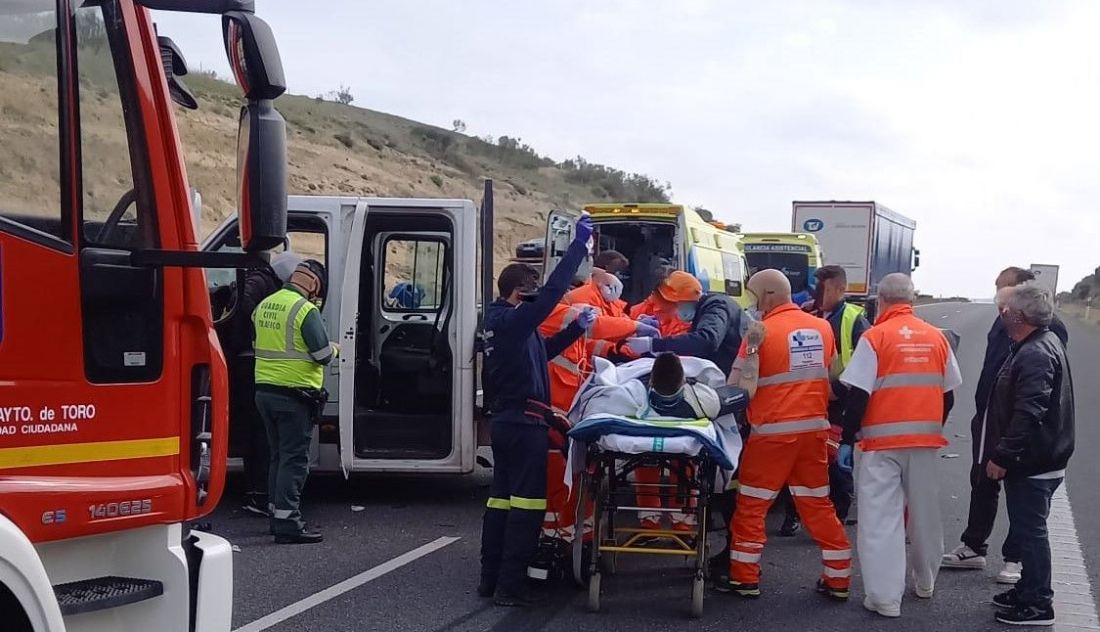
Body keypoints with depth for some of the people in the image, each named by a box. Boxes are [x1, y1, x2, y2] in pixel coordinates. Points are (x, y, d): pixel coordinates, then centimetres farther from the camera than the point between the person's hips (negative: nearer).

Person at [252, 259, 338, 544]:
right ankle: (288, 523, -7)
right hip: (294, 395, -8)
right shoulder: (306, 310, -15)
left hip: (265, 391, 8)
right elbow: (323, 354, -15)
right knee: (295, 459, -4)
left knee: (279, 456, 18)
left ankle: (277, 515, 24)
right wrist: (335, 348, 5)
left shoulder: (264, 305, 10)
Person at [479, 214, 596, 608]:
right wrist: (579, 243, -19)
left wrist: (577, 329, 16)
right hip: (525, 423, -10)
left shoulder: (501, 321, 14)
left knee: (501, 498, 12)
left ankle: (491, 578, 17)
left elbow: (542, 350, 24)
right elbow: (554, 291, -23)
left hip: (505, 421, 10)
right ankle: (511, 586, -6)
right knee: (527, 502, -6)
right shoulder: (513, 320, -15)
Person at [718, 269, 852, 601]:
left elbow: (736, 389, -8)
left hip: (772, 431, -5)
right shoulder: (822, 328, 5)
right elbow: (829, 378, 11)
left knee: (751, 505, 7)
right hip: (814, 428, 5)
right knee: (818, 504, 14)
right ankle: (838, 578, 17)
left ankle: (745, 578, 12)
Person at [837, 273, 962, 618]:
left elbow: (858, 395, -11)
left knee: (881, 517, -1)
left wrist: (847, 440, -4)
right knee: (925, 513, 18)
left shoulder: (875, 337, -8)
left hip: (883, 440, -4)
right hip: (927, 439, 5)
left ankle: (885, 597, -3)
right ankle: (924, 583, 34)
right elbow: (948, 395, 10)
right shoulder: (937, 338, 4)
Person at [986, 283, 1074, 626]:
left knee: (1029, 531, -1)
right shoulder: (1044, 343, 12)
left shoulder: (1035, 354, -22)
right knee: (1028, 529, 20)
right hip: (1038, 459, 10)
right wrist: (1005, 453, 21)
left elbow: (1028, 414, -28)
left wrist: (1003, 456, -23)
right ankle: (1029, 590, 32)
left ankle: (1037, 605, 7)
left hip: (1033, 464, -10)